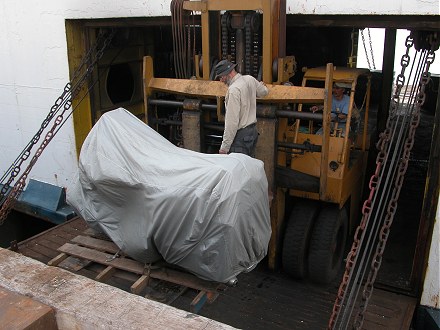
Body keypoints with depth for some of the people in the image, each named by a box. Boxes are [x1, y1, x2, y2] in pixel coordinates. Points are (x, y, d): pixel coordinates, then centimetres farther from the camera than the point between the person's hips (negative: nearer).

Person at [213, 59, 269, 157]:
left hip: (241, 136, -9)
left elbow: (232, 121, -23)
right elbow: (264, 92, 27)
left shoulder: (233, 90, -20)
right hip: (253, 131, 9)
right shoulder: (250, 79, 4)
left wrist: (224, 147, -19)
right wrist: (260, 85, 51)